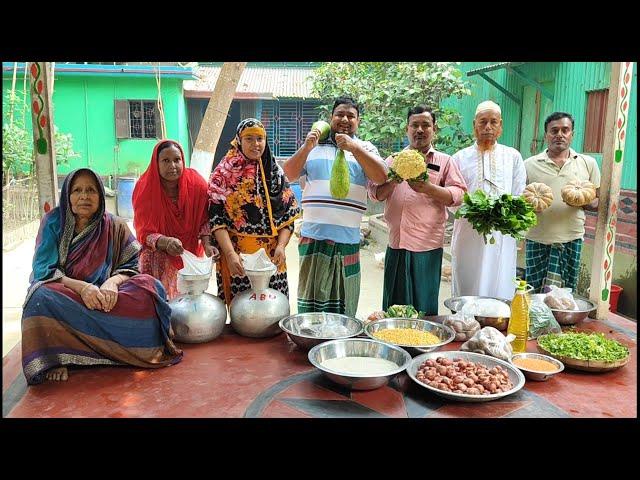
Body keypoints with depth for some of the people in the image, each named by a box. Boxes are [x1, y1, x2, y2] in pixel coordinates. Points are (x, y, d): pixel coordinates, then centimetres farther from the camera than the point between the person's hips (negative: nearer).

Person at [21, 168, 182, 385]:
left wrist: (113, 282, -26)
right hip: (64, 299, -1)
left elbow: (130, 267, -2)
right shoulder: (53, 222, -2)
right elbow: (43, 271, -10)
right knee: (42, 295, -35)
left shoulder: (115, 226, 1)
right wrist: (81, 287, -28)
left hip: (103, 298, 1)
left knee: (150, 286, -23)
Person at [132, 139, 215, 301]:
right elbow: (144, 232, -14)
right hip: (158, 257, -1)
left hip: (190, 254, 1)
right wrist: (166, 242, -35)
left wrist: (207, 244, -20)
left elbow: (203, 220, -2)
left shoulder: (196, 183, -13)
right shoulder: (145, 188, -16)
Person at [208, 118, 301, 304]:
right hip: (237, 257, -2)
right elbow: (216, 218, -6)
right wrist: (230, 254, -17)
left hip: (271, 256, 3)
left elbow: (289, 214, 8)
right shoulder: (224, 173, 0)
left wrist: (281, 246, -7)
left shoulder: (275, 172, 9)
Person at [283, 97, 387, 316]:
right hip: (313, 236, 0)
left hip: (348, 238, 0)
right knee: (311, 296, 6)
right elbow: (288, 175, 5)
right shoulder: (314, 145, 11)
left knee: (343, 302, 8)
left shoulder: (365, 148, 9)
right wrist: (306, 148, -10)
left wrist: (354, 148, -17)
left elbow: (381, 177, -7)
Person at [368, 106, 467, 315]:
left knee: (424, 309, 3)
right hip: (396, 244, 2)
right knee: (393, 307, 8)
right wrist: (393, 181, -11)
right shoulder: (393, 160, 15)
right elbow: (375, 193, 8)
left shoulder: (445, 161, 8)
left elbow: (459, 194, -2)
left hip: (427, 246, -2)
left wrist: (429, 188, -16)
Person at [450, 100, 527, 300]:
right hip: (468, 236, 0)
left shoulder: (513, 157, 10)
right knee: (466, 289, 3)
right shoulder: (461, 158, 8)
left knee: (499, 289, 2)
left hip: (502, 234, 1)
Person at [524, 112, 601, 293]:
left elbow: (597, 202, 12)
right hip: (537, 239, 0)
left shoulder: (588, 163, 9)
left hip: (571, 239, 1)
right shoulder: (529, 164, 7)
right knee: (533, 293, 2)